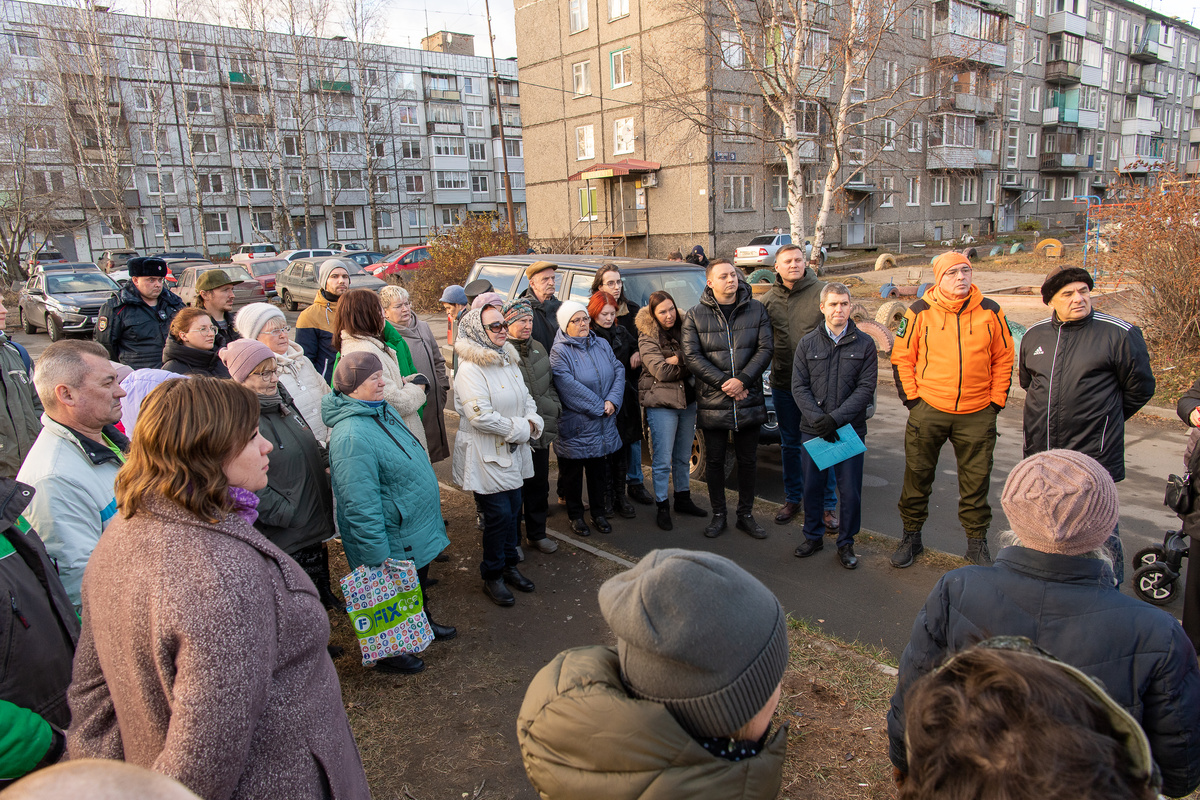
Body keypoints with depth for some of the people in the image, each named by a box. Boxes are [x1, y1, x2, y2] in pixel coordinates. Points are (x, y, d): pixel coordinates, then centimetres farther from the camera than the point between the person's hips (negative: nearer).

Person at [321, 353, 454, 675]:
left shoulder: (382, 410, 0)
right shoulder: (352, 436, -32)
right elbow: (360, 506, -30)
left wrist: (431, 492, 24)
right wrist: (378, 555, -26)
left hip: (416, 530, 9)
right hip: (392, 544, -9)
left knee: (419, 583, 30)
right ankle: (386, 653, 37)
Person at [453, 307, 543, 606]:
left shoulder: (508, 361, 10)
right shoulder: (470, 369, -18)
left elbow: (527, 398, 17)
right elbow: (480, 416, -25)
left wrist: (532, 422, -5)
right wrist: (519, 429, -16)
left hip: (514, 451, 8)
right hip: (486, 455, -8)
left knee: (513, 510, 14)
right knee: (499, 514, -2)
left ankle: (509, 565, 32)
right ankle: (492, 577, 16)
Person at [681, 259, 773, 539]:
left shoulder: (757, 310, 3)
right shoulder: (695, 316, -1)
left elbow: (765, 348, -3)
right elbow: (692, 356, -7)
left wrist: (742, 380, -16)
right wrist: (724, 383, -16)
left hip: (750, 401, 1)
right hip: (712, 403, -1)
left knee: (748, 461, 11)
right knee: (714, 461, 9)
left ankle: (746, 515, 26)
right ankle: (718, 515, 24)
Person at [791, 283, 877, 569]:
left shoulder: (865, 344, 1)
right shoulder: (808, 343, 5)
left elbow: (866, 388, -5)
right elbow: (799, 387, 0)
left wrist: (835, 418, -16)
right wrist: (817, 419, -14)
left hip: (851, 429, -1)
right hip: (812, 430, 1)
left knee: (850, 490, 4)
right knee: (811, 486, 10)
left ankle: (846, 543, 21)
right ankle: (813, 535, 29)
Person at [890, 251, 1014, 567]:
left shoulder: (990, 311, 1)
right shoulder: (920, 312, -4)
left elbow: (1004, 359, 8)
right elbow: (901, 357, 2)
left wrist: (996, 401, 3)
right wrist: (911, 398, -3)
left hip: (977, 414, 1)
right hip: (928, 409, -1)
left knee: (976, 480, 10)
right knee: (917, 475, 8)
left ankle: (977, 541, 27)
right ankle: (911, 537, 24)